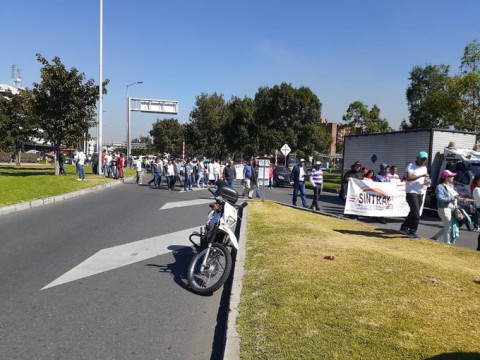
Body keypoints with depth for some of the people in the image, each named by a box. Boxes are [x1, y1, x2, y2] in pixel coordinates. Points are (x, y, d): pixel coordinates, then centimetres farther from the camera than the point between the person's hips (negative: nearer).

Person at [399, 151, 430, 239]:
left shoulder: (424, 168, 15)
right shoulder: (411, 166, -8)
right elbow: (409, 178, -23)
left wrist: (426, 182, 1)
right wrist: (422, 175, -25)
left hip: (420, 193, 8)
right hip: (411, 192, -8)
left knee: (413, 213, 13)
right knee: (416, 214, -12)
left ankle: (404, 228, 26)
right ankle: (412, 232, -3)